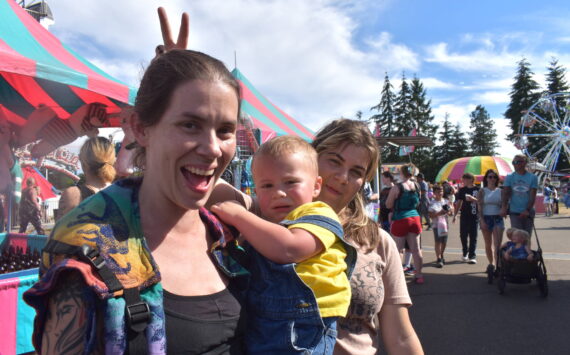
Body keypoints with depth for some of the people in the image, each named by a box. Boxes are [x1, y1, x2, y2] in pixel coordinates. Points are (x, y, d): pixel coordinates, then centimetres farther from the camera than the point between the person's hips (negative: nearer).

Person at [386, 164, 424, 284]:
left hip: (400, 220, -5)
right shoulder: (417, 186, 3)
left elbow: (388, 205, -6)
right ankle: (418, 275, 17)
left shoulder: (396, 188, -13)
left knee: (397, 250, 3)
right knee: (416, 249, 10)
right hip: (415, 217, 5)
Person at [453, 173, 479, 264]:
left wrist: (473, 199, -23)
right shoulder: (462, 190, 7)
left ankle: (472, 256, 4)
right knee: (463, 235, 8)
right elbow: (459, 202, 13)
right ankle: (465, 253, 25)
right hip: (464, 216, 3)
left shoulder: (477, 190, -3)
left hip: (474, 216, -3)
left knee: (473, 236, 0)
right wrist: (455, 214, 10)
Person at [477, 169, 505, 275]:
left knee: (497, 244, -11)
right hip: (486, 218, -1)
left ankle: (497, 264, -14)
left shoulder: (500, 191, 7)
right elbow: (479, 207, -3)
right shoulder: (482, 191, 2)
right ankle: (491, 263, 24)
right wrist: (482, 220, -11)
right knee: (488, 244, 9)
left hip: (498, 218, 1)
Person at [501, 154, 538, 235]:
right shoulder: (510, 177, 3)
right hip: (514, 212, 0)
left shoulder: (532, 177, 1)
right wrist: (504, 207, -21)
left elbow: (532, 196, -6)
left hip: (528, 213, 1)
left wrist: (527, 210, -18)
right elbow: (505, 193, -6)